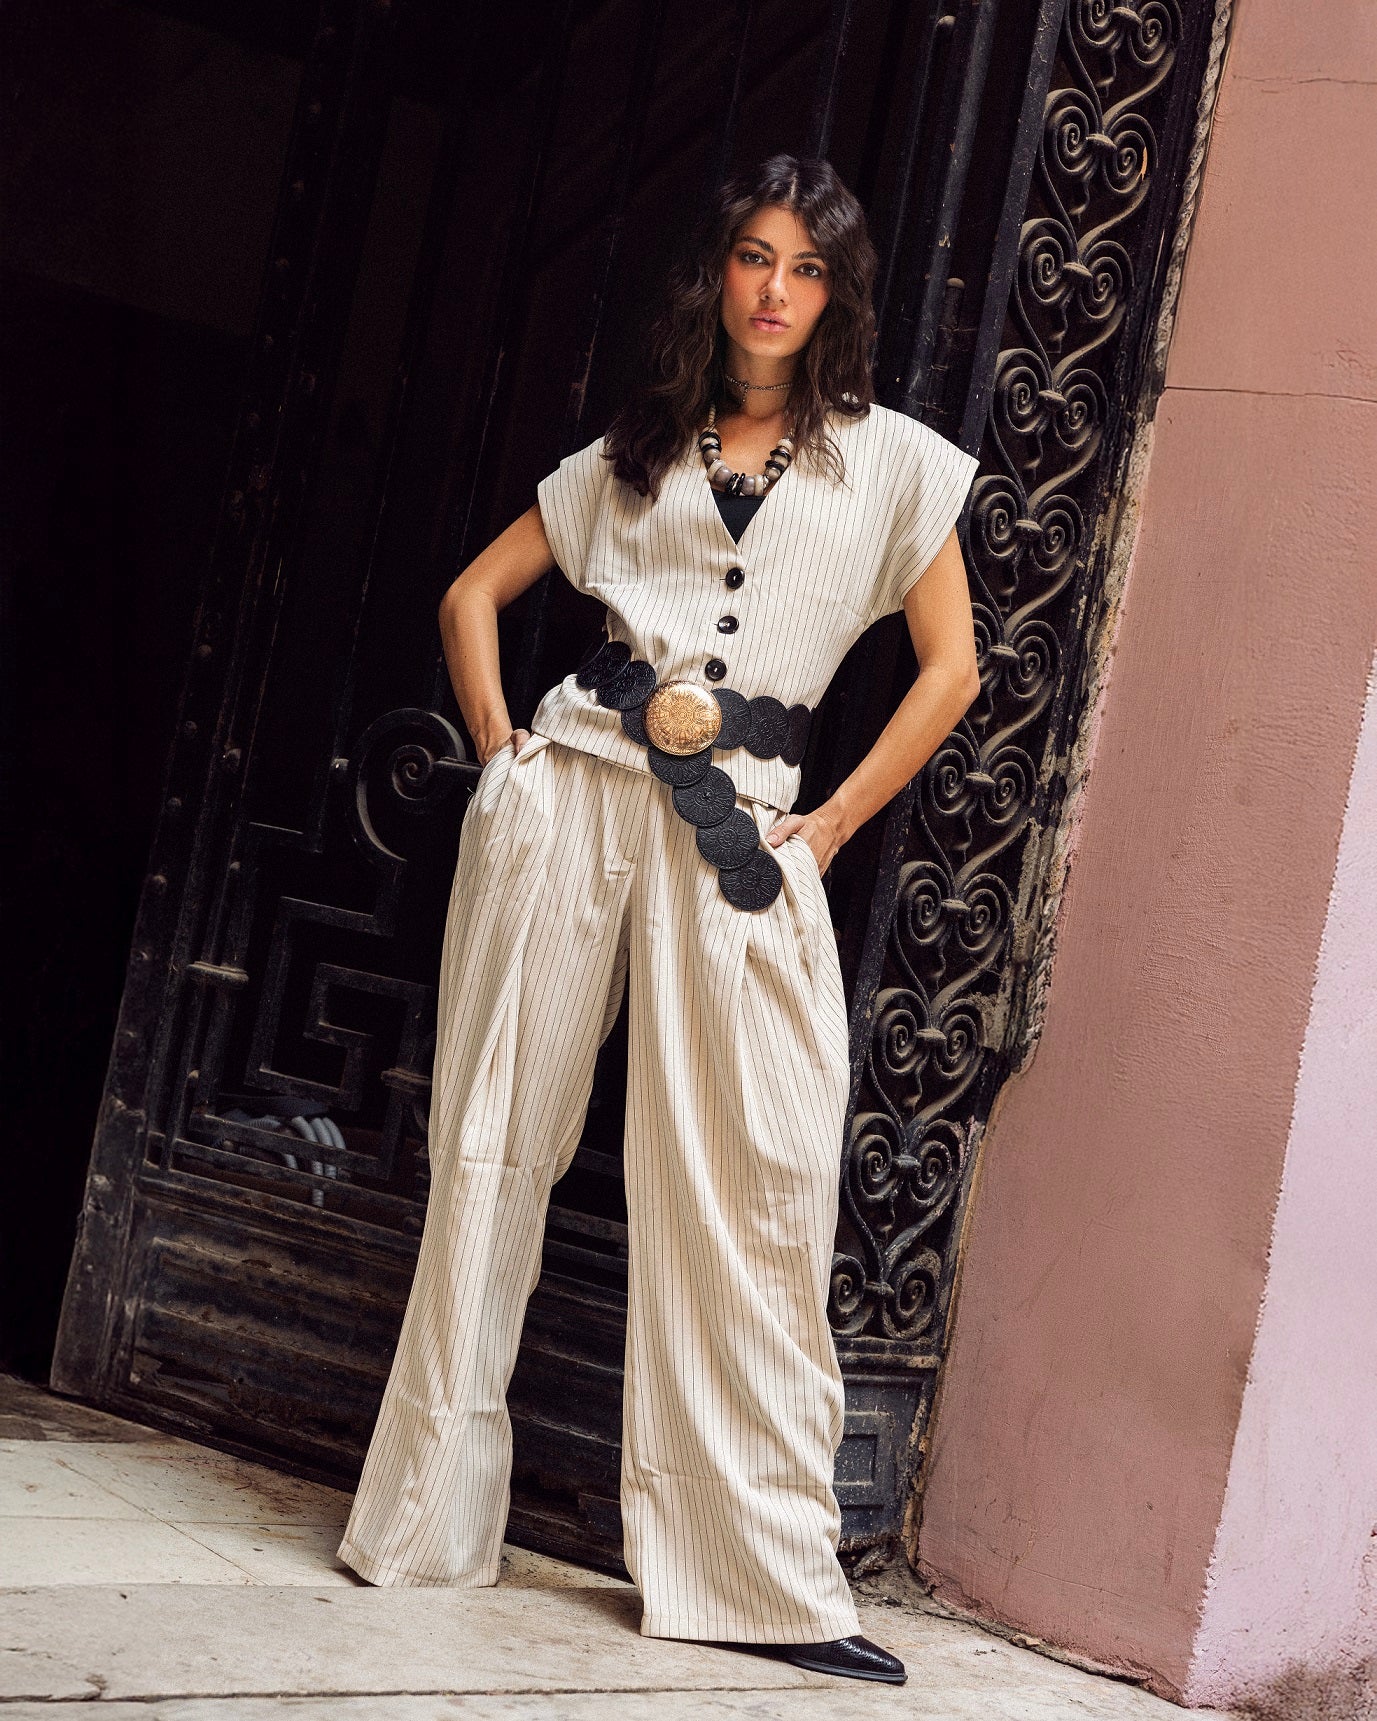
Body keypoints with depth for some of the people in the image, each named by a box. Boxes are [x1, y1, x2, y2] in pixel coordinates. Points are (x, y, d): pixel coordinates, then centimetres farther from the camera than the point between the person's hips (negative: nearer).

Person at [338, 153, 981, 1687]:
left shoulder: (891, 461, 11)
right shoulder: (634, 455, 16)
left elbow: (950, 668, 8)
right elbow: (474, 594, 19)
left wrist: (832, 822, 1)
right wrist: (499, 746, 5)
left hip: (740, 828, -1)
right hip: (570, 794, 2)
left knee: (755, 1179, -9)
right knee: (494, 1138, 0)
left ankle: (760, 1571, -3)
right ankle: (428, 1514, 9)